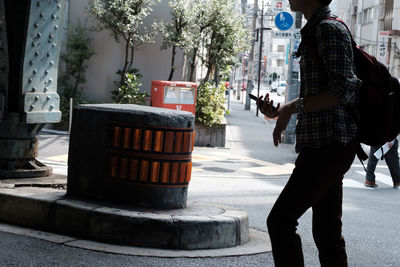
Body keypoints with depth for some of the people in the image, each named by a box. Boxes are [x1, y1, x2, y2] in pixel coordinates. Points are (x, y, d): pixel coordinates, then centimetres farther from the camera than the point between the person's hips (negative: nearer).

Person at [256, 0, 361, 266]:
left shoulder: (330, 29, -10)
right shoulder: (315, 32, 21)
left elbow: (343, 92, -19)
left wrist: (293, 107, -14)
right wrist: (280, 110, 10)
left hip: (328, 146, -10)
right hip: (325, 146, 10)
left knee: (280, 220, -11)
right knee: (327, 231, 12)